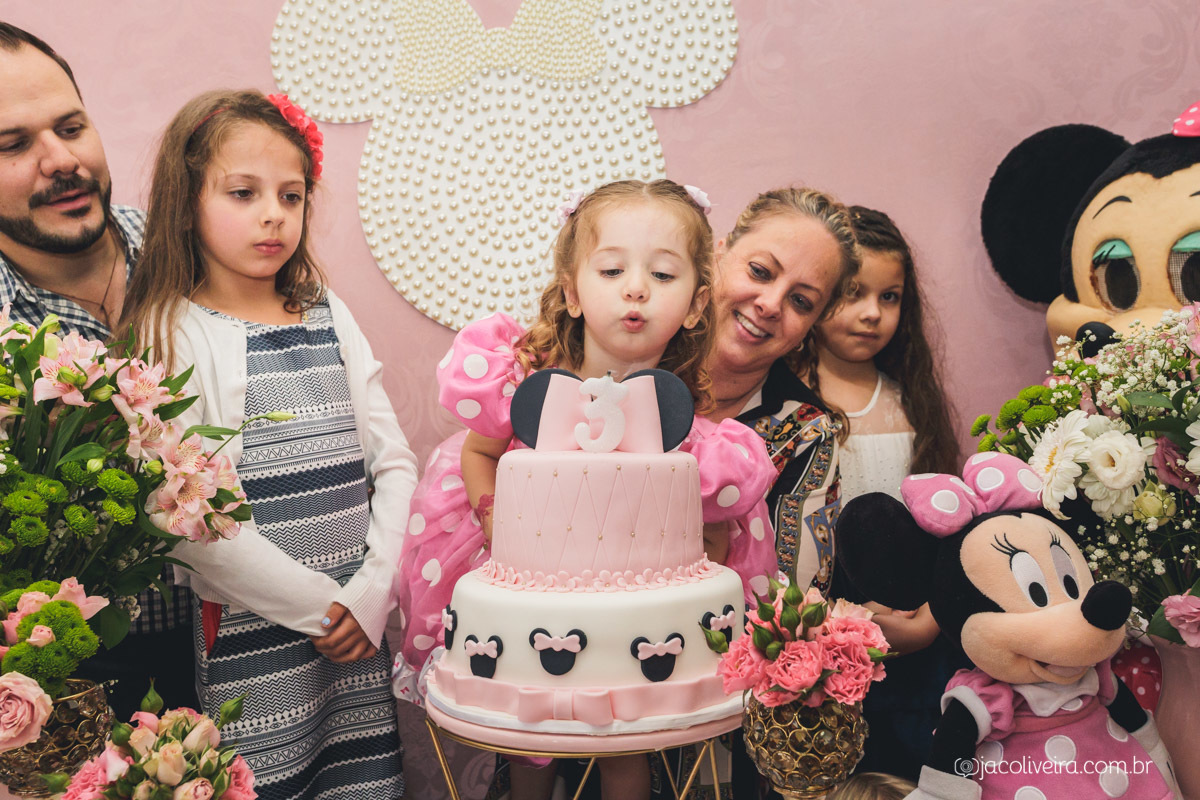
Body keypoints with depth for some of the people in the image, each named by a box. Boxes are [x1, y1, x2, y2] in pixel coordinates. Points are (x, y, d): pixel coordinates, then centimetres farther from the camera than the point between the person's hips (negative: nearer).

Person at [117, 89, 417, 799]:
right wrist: (320, 606, -12)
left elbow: (395, 462, 5)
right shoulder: (171, 333, -7)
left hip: (361, 622, 5)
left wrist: (371, 595, -6)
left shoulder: (328, 315, 8)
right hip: (251, 634, -4)